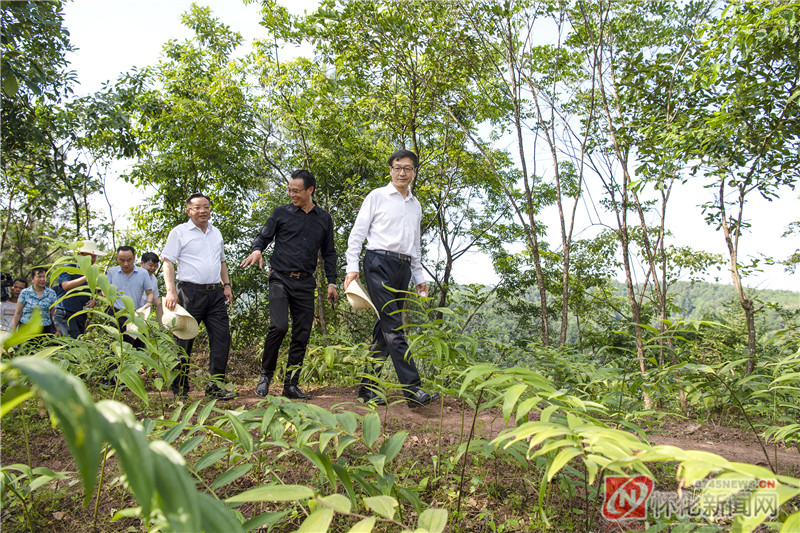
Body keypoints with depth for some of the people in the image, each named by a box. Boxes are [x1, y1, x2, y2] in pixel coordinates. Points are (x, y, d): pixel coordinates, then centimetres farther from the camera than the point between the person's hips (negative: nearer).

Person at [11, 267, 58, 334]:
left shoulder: (51, 293, 7)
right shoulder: (24, 293, 3)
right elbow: (18, 313, 5)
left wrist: (57, 330, 7)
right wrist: (13, 331, 3)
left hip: (45, 330, 1)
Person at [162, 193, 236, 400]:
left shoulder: (216, 233, 19)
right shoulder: (179, 232, 2)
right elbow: (168, 262, -3)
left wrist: (226, 285, 15)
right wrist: (170, 290, -15)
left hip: (215, 293, 5)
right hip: (190, 292, -5)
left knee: (222, 336, -2)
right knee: (184, 340, 0)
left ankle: (215, 386, 4)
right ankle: (179, 388, 13)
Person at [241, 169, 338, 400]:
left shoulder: (324, 219, 13)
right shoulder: (281, 213, 7)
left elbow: (329, 253, 17)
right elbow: (263, 236, 10)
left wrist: (332, 282, 10)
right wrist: (257, 250, -14)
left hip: (305, 283, 3)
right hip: (281, 278, -3)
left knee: (302, 334, 1)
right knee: (279, 326, -19)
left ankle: (291, 385, 10)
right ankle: (265, 374, 4)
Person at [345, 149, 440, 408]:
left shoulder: (416, 205, 22)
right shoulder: (377, 197, 7)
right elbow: (357, 233, 2)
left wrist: (419, 277, 21)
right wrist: (352, 268, -8)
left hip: (403, 267, 6)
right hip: (379, 263, -6)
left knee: (385, 329, 4)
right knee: (394, 327, -14)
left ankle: (367, 388, 11)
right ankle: (413, 390, -19)